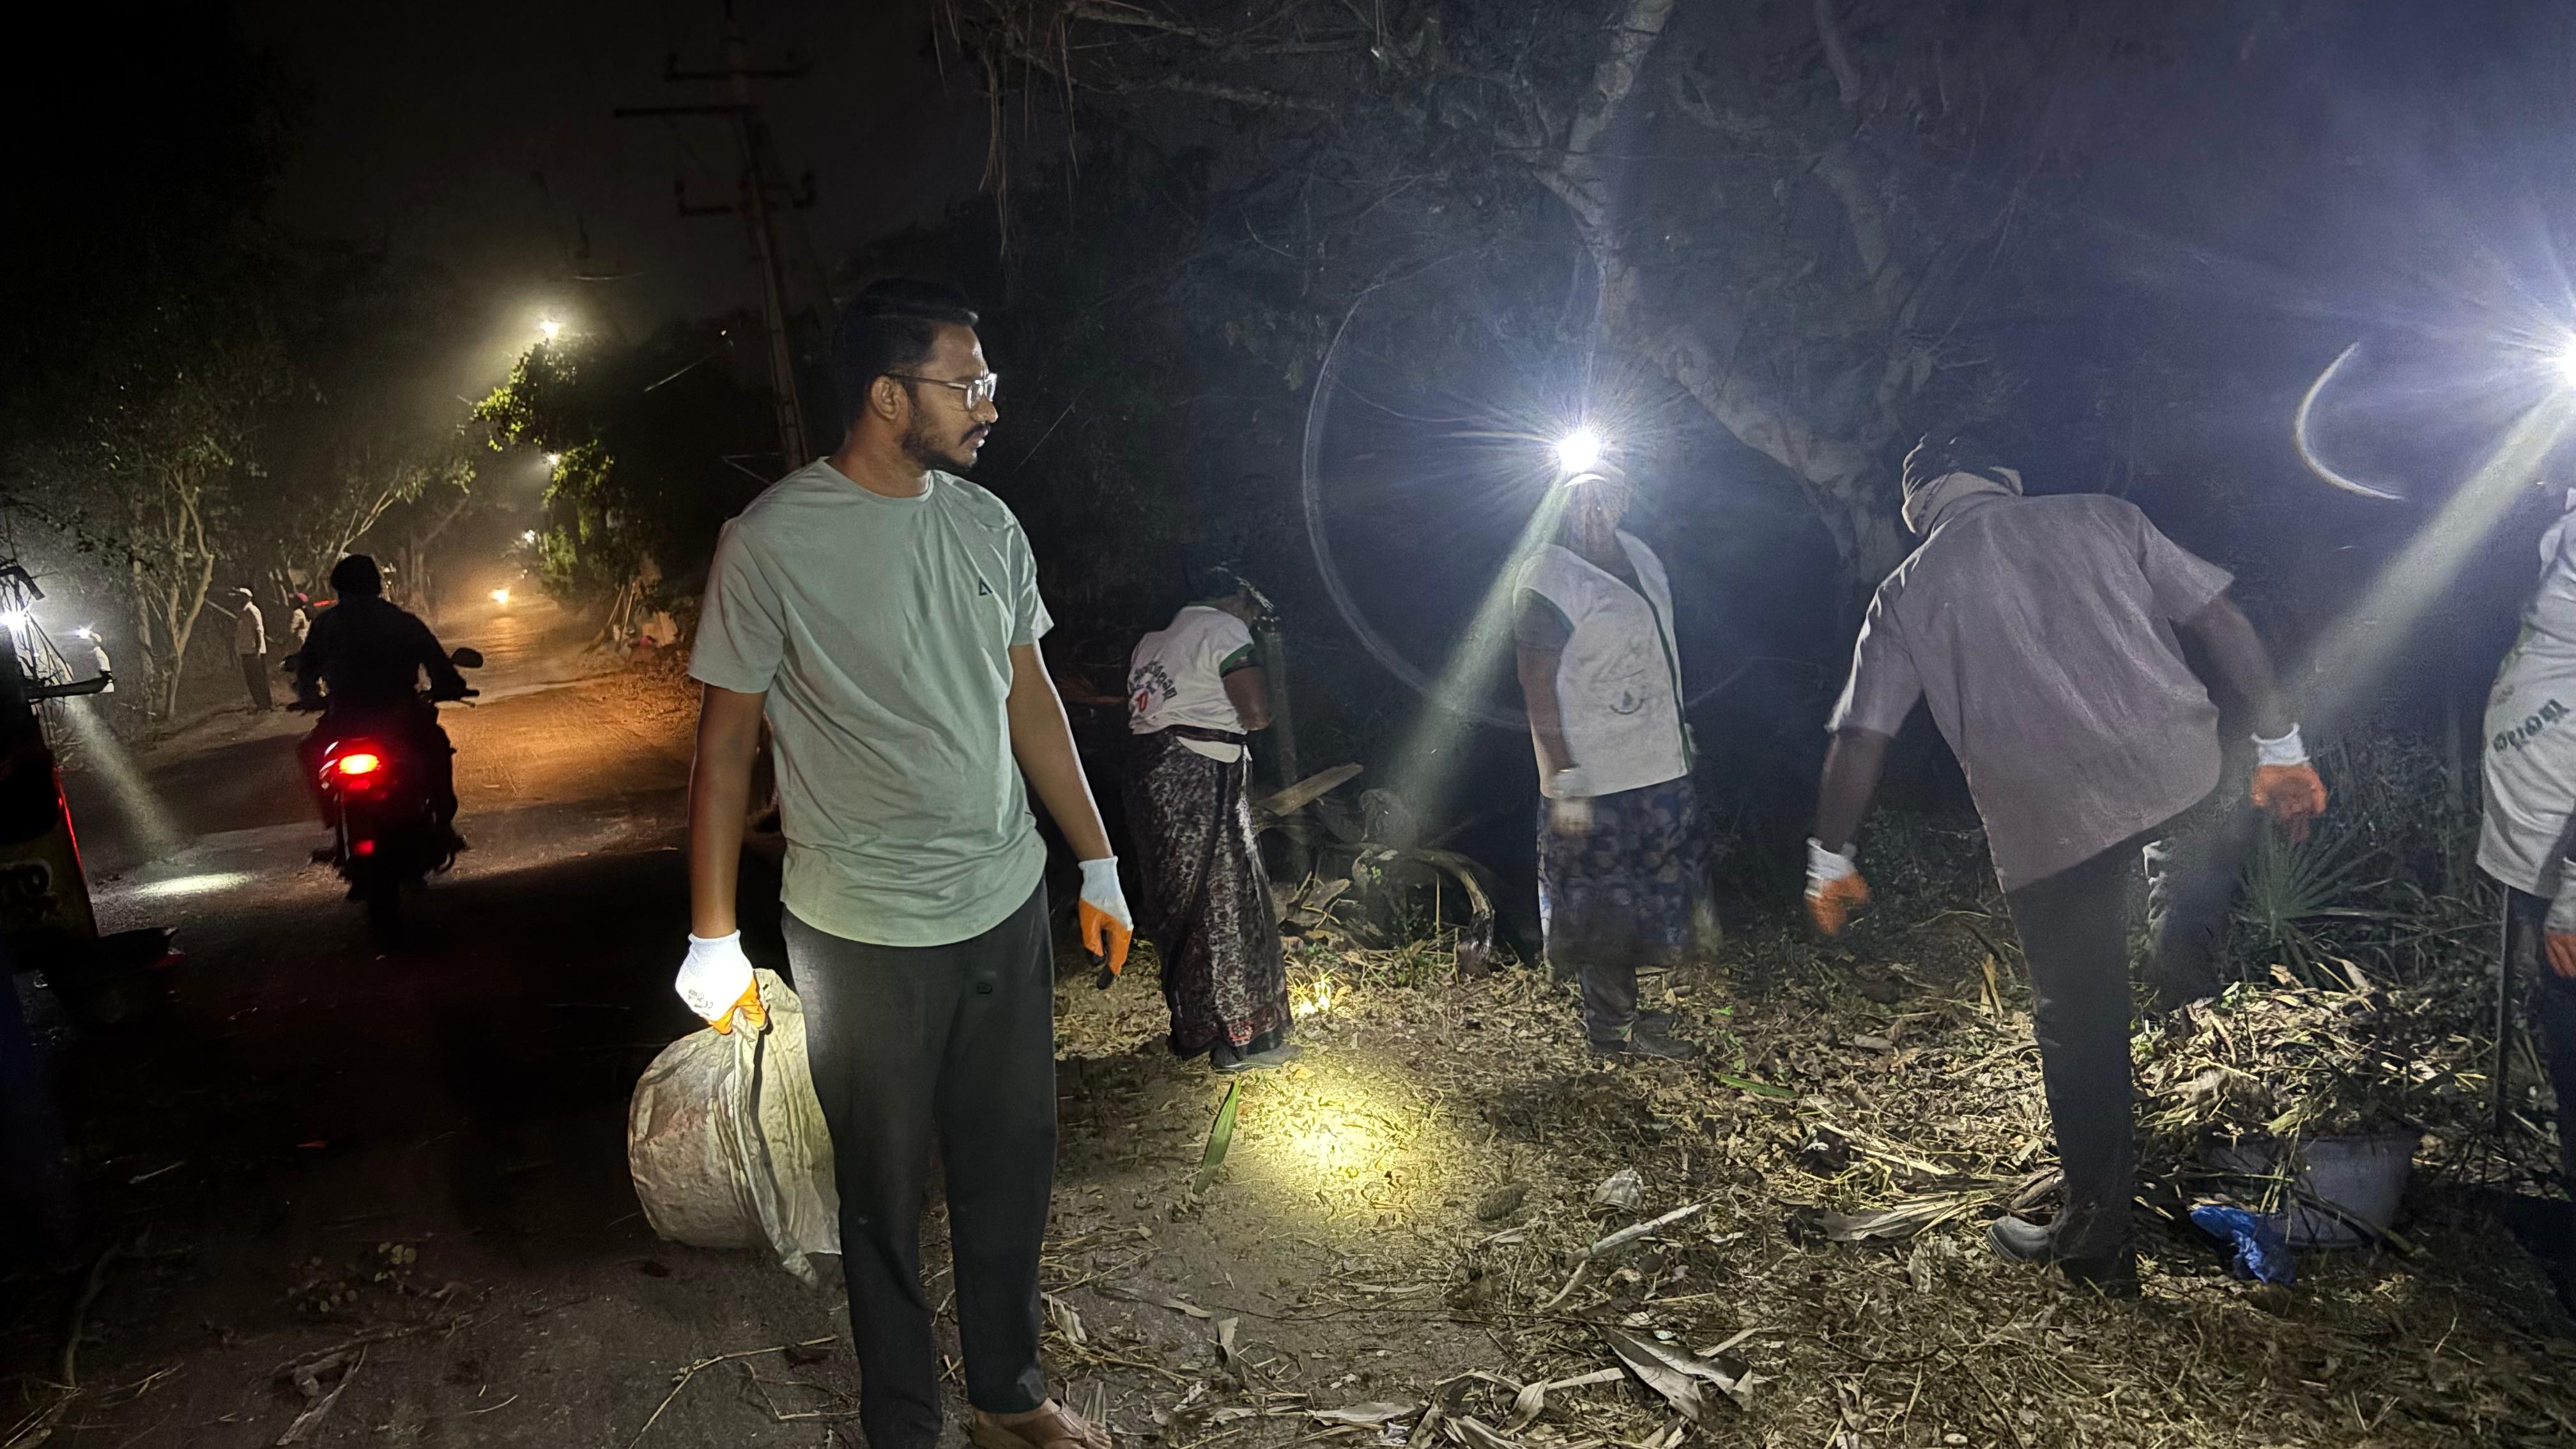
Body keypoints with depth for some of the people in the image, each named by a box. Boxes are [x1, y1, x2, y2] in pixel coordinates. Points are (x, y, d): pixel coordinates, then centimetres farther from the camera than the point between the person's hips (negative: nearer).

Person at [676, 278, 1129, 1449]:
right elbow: (725, 741, -7)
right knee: (887, 1197, 10)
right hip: (864, 936, -5)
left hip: (1008, 908, 5)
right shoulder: (772, 542, -12)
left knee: (1012, 1172, 16)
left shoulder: (986, 524, 4)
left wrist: (1097, 864, 12)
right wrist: (714, 938, -6)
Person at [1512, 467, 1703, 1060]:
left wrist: (1680, 731, 21)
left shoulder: (1638, 555, 8)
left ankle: (1618, 1011, 32)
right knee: (1605, 905, 2)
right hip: (1595, 779, -9)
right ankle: (1614, 1028, 18)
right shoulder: (1548, 580, -17)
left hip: (1660, 766, 9)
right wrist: (1564, 780, -21)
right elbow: (1539, 688, -19)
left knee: (1652, 893, 18)